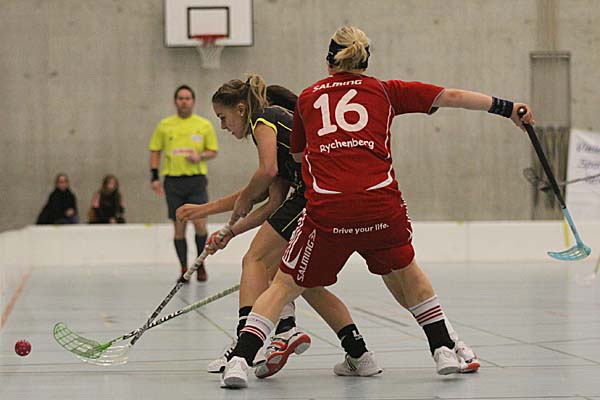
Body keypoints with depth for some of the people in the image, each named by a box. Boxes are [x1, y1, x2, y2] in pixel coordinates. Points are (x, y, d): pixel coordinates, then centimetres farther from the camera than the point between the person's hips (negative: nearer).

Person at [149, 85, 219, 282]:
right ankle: (184, 269, 10)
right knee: (179, 227, 2)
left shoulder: (204, 125, 5)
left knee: (200, 223, -11)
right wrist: (154, 176, 2)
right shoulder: (164, 125, 7)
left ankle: (200, 264, 8)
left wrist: (200, 156, -12)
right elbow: (155, 151, 11)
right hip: (173, 180, 1)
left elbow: (213, 151, 9)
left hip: (196, 179, -1)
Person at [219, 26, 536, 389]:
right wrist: (507, 108, 22)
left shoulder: (307, 97, 20)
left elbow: (297, 154, 32)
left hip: (327, 209, -1)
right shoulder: (383, 90, 18)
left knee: (285, 285, 11)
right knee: (403, 271, 28)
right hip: (382, 204, 1)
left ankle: (240, 360, -3)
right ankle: (444, 349, 28)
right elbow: (451, 97, 16)